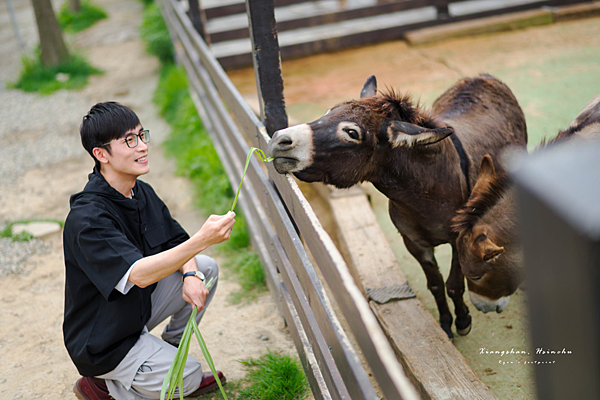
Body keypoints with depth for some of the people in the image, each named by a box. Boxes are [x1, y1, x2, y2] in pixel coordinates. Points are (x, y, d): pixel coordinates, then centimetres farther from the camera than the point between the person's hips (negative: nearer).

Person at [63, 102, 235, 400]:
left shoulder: (141, 192, -3)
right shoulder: (86, 218, -30)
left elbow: (176, 241, 5)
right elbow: (139, 274, -41)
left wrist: (191, 274, -17)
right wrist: (202, 240, -52)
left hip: (138, 307, 8)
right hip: (103, 340, -8)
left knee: (206, 268, 0)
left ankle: (170, 349, 14)